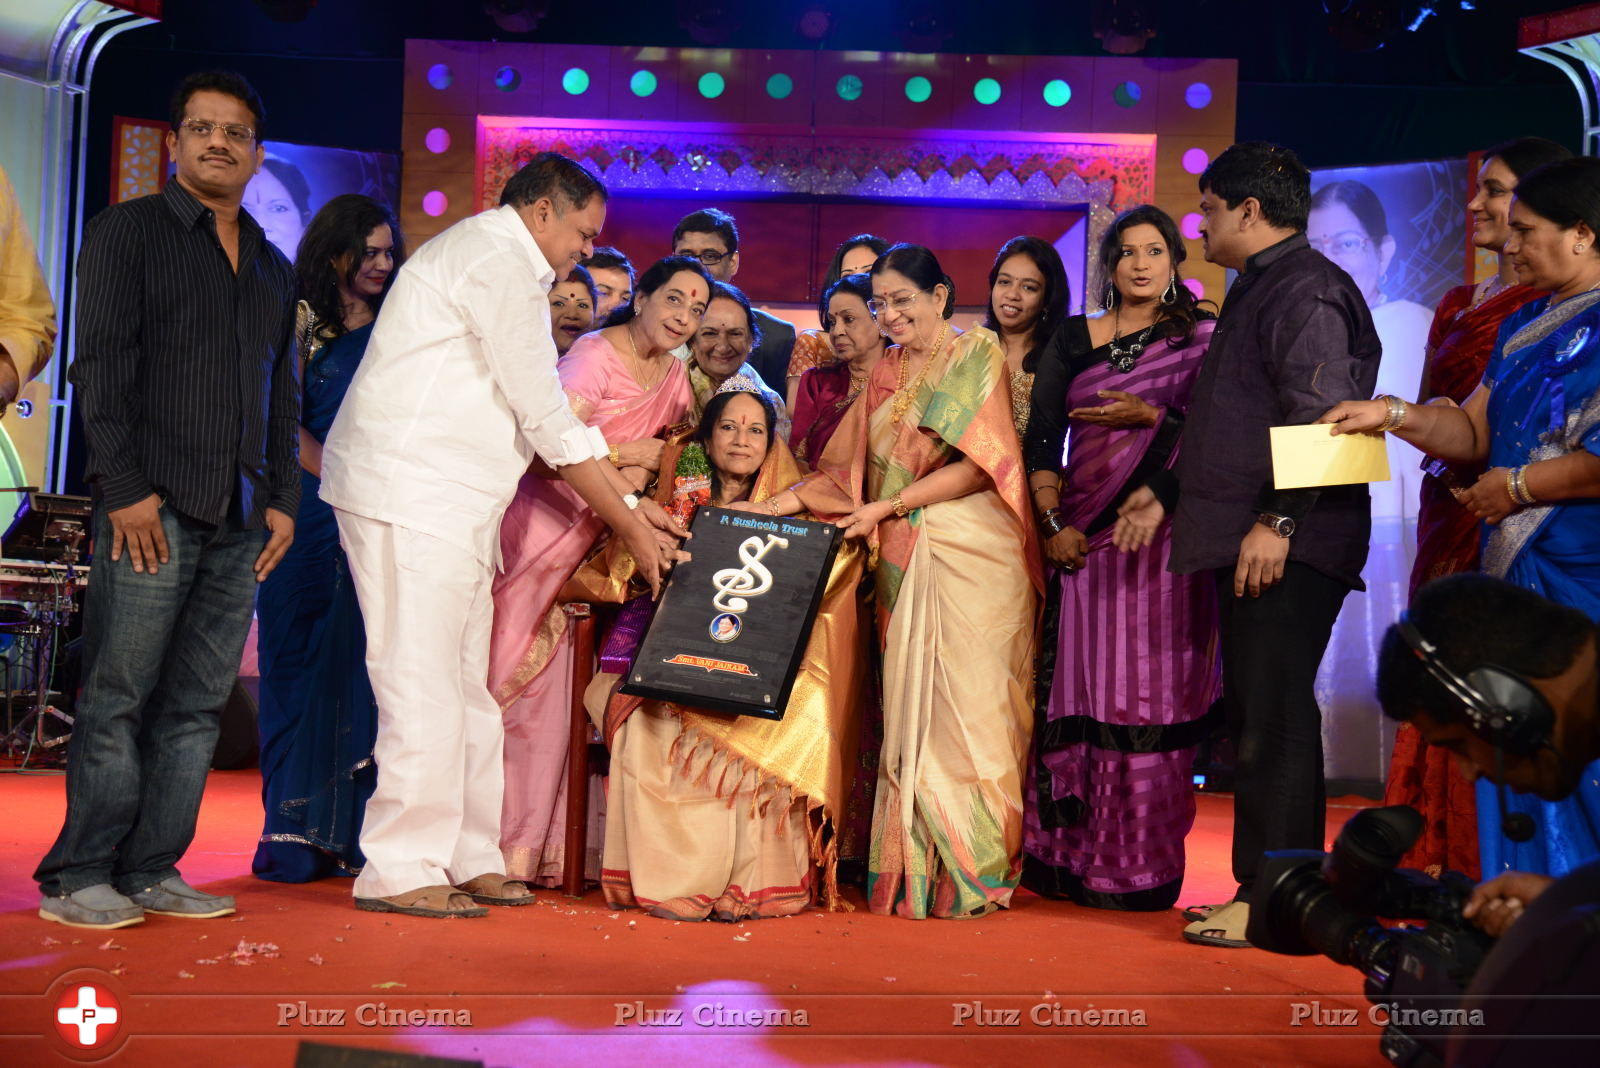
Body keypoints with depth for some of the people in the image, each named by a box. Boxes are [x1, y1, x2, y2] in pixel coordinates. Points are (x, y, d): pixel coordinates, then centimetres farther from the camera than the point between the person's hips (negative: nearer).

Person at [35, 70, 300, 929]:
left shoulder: (274, 268, 21)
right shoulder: (127, 231, 5)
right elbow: (102, 364, -4)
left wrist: (283, 498, 11)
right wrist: (125, 487, -13)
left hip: (241, 517, 5)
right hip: (154, 504, -5)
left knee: (198, 703, 4)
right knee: (118, 696, -5)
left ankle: (150, 870, 11)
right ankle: (76, 877, 3)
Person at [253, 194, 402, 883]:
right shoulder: (301, 322, 5)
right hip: (309, 515, -2)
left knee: (363, 668, 0)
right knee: (300, 663, -2)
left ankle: (351, 833, 3)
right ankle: (295, 834, 0)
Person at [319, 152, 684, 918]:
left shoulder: (507, 266, 22)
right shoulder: (498, 261, -10)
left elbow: (551, 416, 21)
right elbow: (547, 421, -13)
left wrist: (632, 504, 15)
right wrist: (628, 526, -7)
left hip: (451, 504, 11)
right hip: (411, 493, -11)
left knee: (463, 686, 11)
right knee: (424, 684, -8)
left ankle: (466, 858, 17)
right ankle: (401, 869, -2)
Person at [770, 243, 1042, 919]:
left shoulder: (978, 355, 3)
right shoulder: (886, 374, 19)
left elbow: (980, 464, -8)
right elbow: (846, 468, 15)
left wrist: (888, 506, -10)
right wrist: (777, 505, 2)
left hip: (971, 553, -5)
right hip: (902, 560, 5)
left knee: (966, 699, -7)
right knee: (909, 706, 0)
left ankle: (970, 872, 0)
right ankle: (914, 872, 2)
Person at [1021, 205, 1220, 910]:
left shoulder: (1200, 337, 8)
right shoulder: (1071, 341, 13)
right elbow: (1041, 440, 6)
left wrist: (1150, 416, -14)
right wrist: (1052, 523, -5)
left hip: (1164, 535, -2)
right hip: (1085, 538, 2)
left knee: (1149, 693, -3)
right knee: (1078, 693, 1)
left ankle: (1141, 868, 3)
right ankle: (1069, 857, 9)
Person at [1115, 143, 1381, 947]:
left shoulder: (1305, 288, -10)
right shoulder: (1258, 290, 23)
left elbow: (1321, 415, -20)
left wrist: (1278, 520, -25)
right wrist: (1166, 492, 26)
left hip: (1287, 547, -10)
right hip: (1246, 544, 10)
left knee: (1274, 714, -8)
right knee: (1254, 715, 12)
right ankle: (1261, 888, 19)